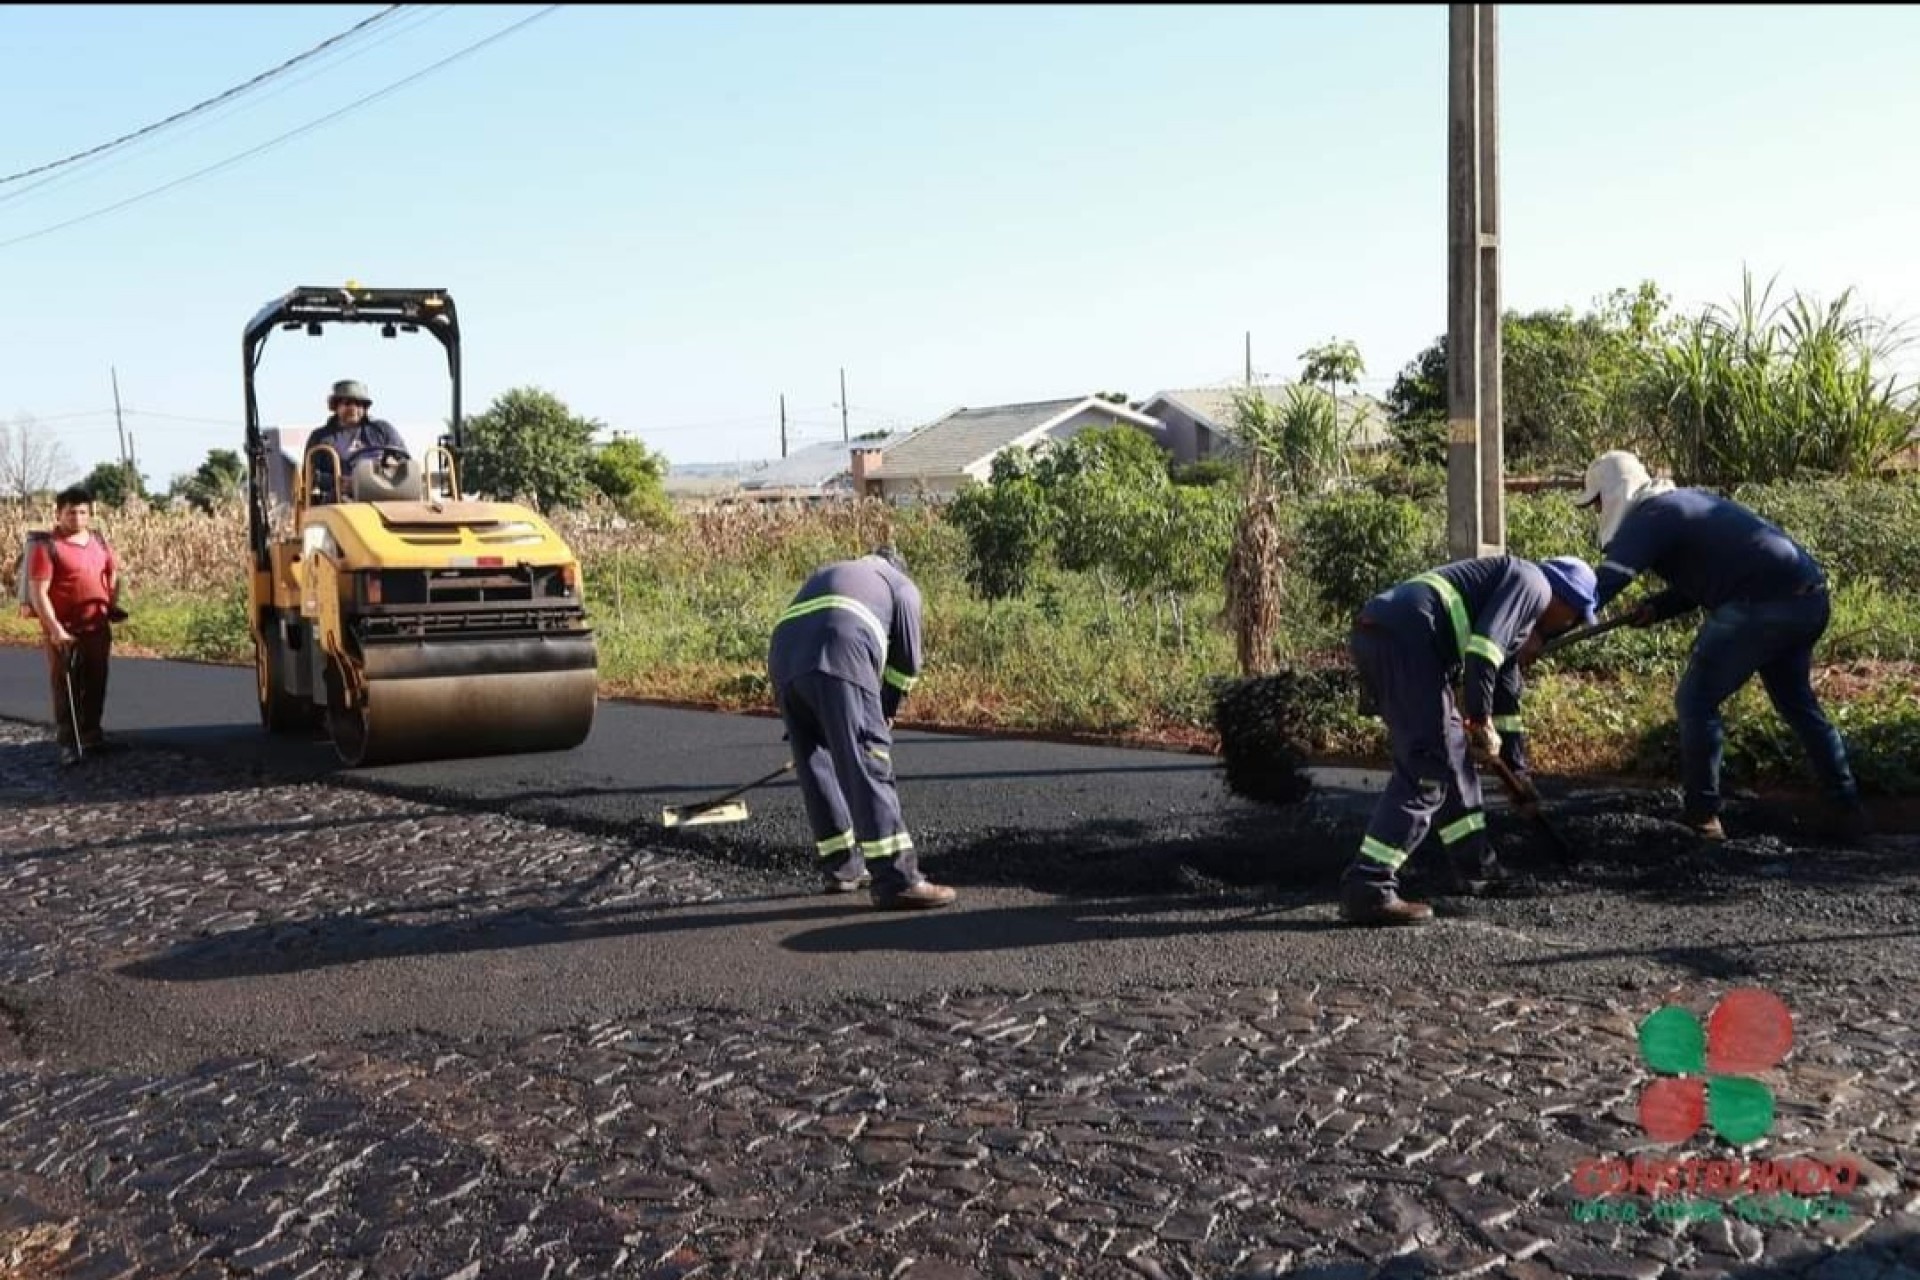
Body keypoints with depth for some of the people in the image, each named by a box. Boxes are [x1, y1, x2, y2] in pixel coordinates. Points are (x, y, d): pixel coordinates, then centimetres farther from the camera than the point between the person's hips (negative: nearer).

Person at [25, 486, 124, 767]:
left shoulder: (99, 542, 8)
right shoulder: (47, 547, -11)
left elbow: (113, 574, 25)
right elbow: (38, 592, -15)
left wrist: (113, 604, 9)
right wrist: (54, 628, -22)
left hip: (98, 628, 6)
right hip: (64, 632, -6)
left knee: (96, 685, 13)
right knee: (66, 689, 0)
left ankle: (92, 735, 26)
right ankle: (68, 744, 5)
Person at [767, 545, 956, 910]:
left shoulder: (826, 573, 42)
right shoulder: (902, 585, 27)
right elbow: (906, 662, 21)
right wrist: (886, 709, 37)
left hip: (782, 663, 6)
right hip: (838, 664, -6)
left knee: (816, 767, 16)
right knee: (867, 766, -8)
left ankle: (842, 868, 25)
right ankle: (897, 880, -12)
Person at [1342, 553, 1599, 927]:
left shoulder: (1520, 616, 36)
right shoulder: (1533, 582, 8)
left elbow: (1505, 694, 42)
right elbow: (1485, 644, -10)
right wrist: (1481, 720, -8)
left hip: (1374, 635, 10)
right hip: (1404, 636, -10)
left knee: (1452, 749, 21)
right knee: (1425, 769, -10)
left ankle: (1474, 865, 31)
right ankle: (1366, 889, -16)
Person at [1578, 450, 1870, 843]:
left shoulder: (1647, 518, -8)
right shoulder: (1683, 501, 21)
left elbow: (1605, 584, -20)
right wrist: (1658, 608, 10)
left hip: (1763, 605, -10)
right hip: (1810, 598, 10)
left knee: (1696, 700, 1)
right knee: (1797, 702, 23)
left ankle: (1701, 813, 5)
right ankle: (1847, 809, 31)